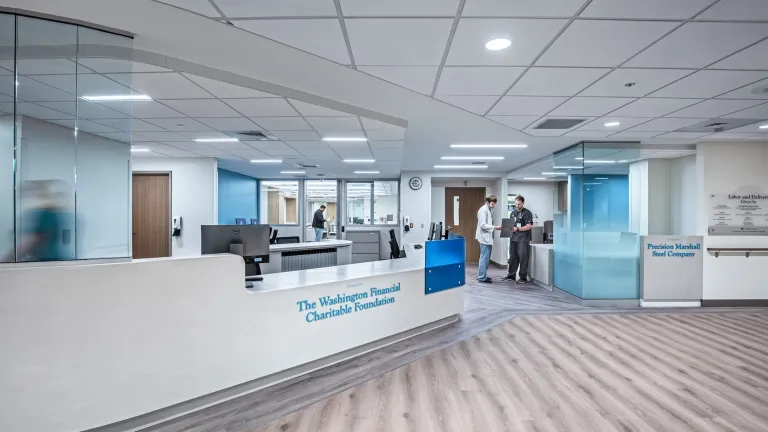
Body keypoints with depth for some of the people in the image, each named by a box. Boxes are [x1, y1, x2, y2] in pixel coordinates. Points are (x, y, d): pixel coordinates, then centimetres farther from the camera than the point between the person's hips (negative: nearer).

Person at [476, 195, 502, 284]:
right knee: (484, 258, -5)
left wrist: (495, 227, 9)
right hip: (485, 238, -10)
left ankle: (482, 275, 24)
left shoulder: (488, 210, 13)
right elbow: (483, 225, -21)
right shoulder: (483, 210, -14)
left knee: (486, 258, 15)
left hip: (488, 238, 10)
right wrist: (495, 227, -22)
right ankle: (482, 277, 2)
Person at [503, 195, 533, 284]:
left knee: (523, 258, -3)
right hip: (513, 238, 6)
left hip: (523, 239, -6)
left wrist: (517, 229, -22)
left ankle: (523, 278, 4)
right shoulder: (513, 213, 17)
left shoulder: (527, 213, -4)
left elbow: (528, 226, -12)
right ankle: (511, 275, 20)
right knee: (513, 257, 10)